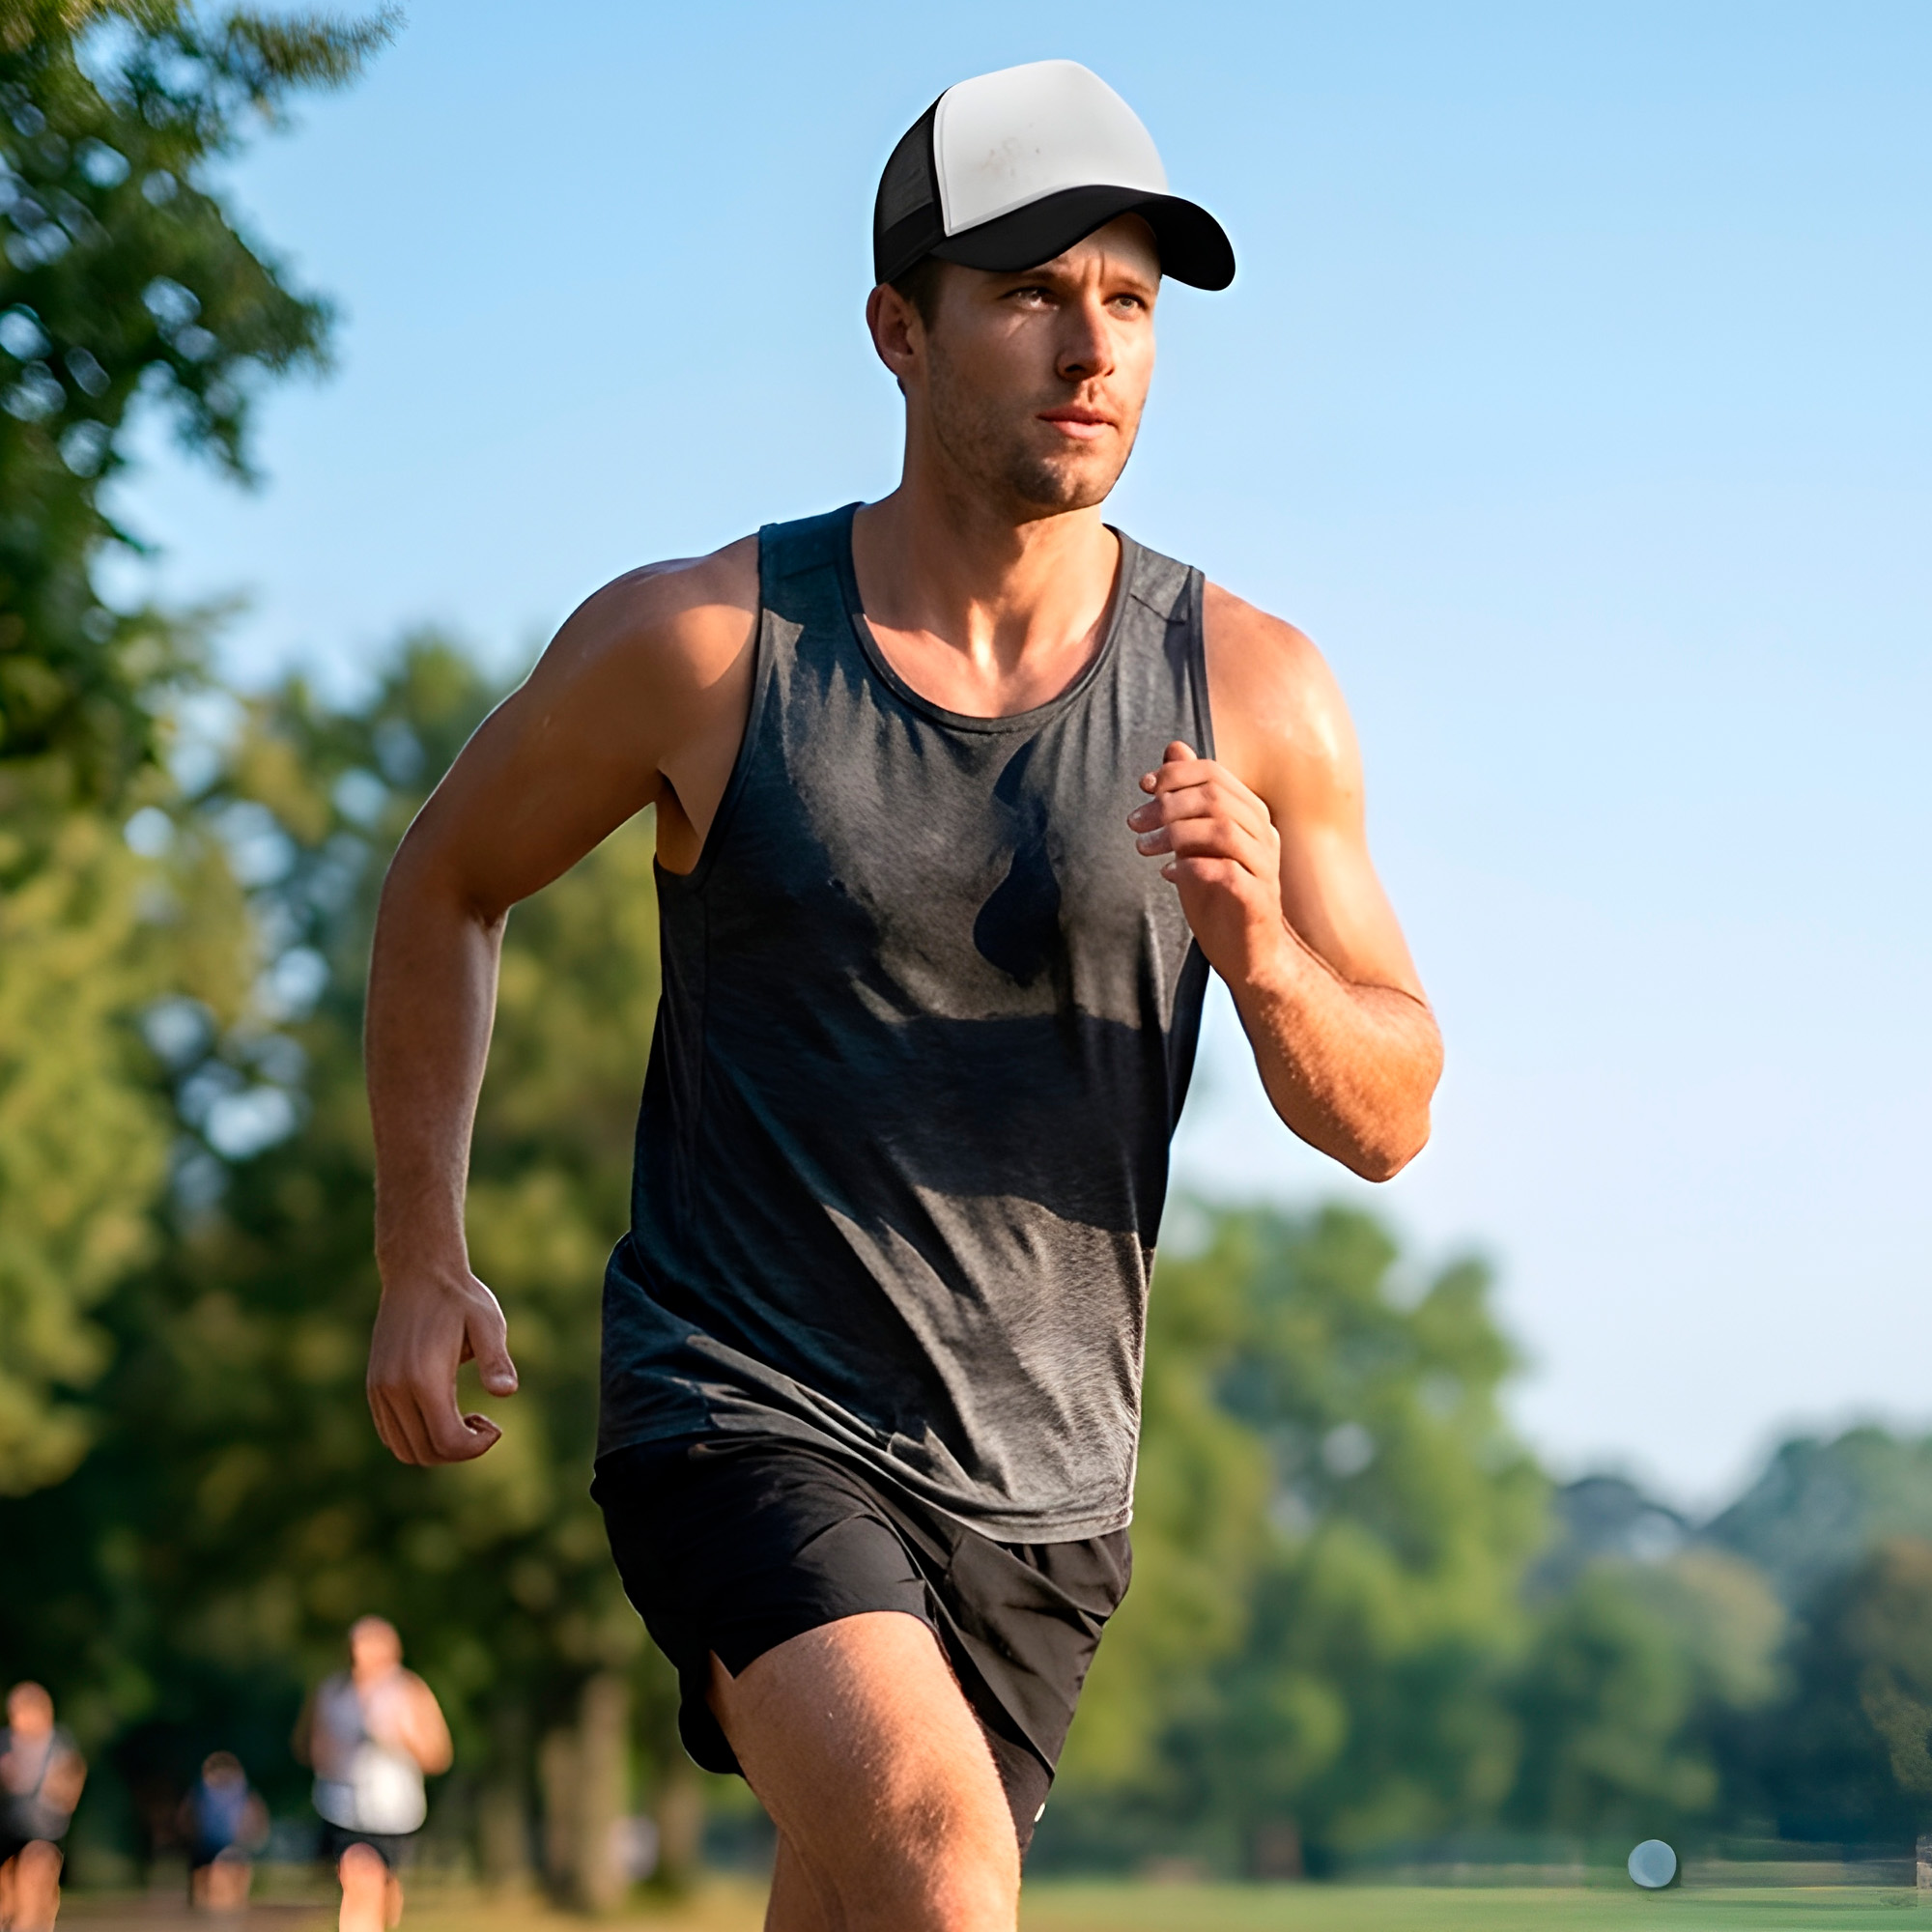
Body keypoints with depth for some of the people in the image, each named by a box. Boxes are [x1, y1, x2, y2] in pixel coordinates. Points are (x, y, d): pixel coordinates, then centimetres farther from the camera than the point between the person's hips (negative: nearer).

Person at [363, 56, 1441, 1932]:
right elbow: (446, 881, 10)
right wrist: (421, 1262, 5)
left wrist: (1262, 953, -20)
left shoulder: (1248, 689, -3)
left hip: (1041, 1482, 4)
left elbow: (1388, 1120, 2)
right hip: (738, 1414, -4)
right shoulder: (698, 646, -8)